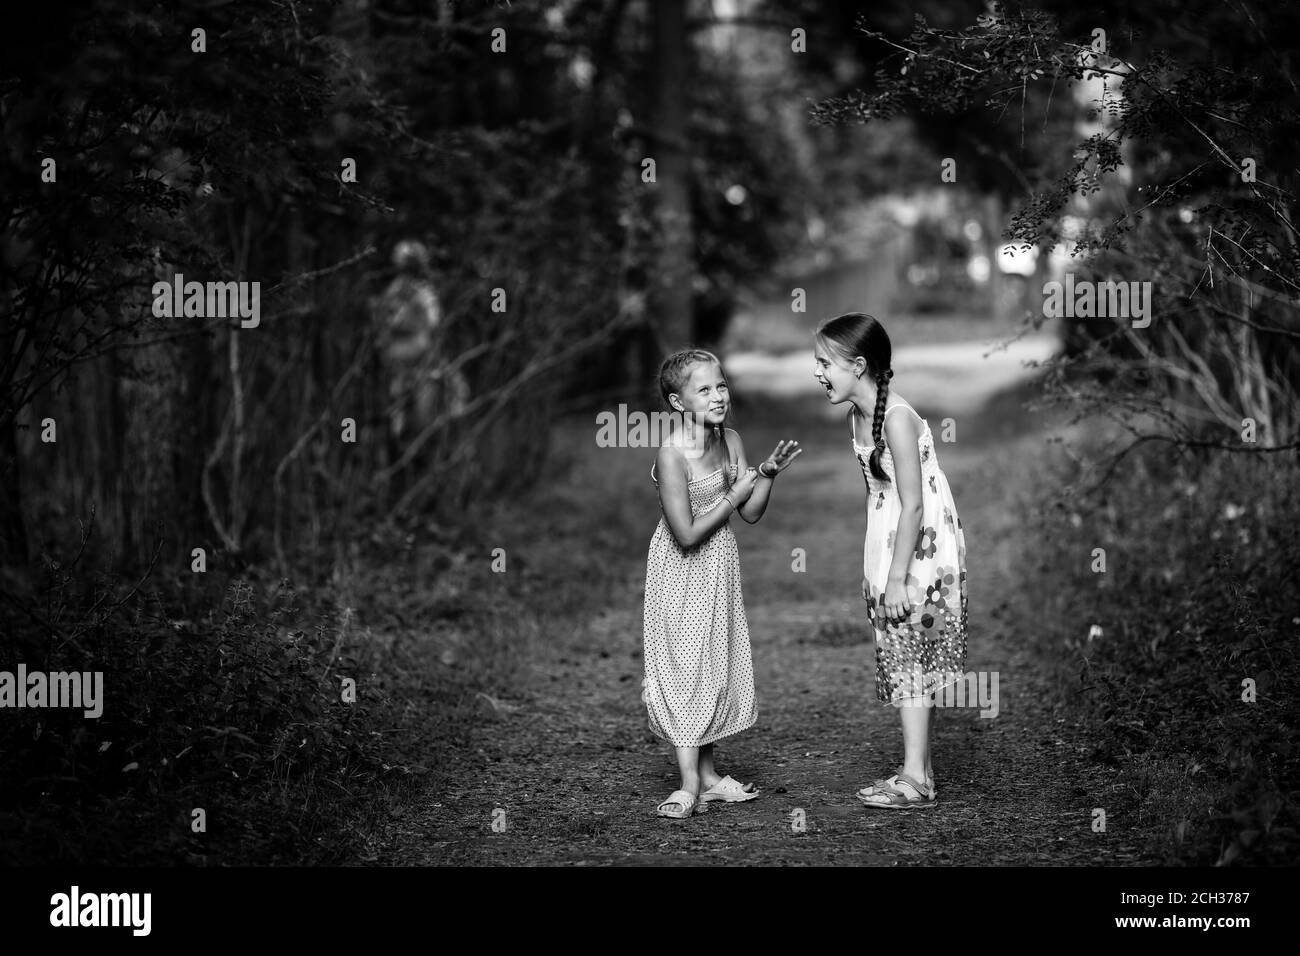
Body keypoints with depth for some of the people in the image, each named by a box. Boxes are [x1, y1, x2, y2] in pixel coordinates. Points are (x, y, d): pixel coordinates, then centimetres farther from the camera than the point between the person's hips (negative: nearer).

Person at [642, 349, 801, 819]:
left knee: (715, 668, 13)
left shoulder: (730, 441, -2)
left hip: (719, 569, 7)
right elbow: (688, 534, -25)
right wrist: (733, 495, -17)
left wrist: (768, 473, -13)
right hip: (683, 574, -7)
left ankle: (707, 773, 24)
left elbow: (751, 514, 2)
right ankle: (691, 783, 4)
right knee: (686, 668, -2)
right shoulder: (672, 456, -24)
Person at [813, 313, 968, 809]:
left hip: (921, 553, -9)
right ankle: (919, 769, 18)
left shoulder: (897, 419, -20)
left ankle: (915, 779, -2)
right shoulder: (859, 416, 7)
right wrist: (877, 574, 15)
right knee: (904, 662, 11)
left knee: (911, 661, -6)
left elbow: (913, 505, -22)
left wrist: (897, 578, -22)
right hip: (888, 550, 9)